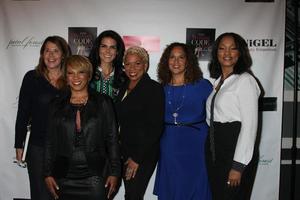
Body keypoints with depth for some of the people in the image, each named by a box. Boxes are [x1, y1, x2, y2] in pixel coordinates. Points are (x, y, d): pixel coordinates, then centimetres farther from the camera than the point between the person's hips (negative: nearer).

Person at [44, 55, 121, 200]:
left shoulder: (103, 103, 3)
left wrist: (115, 172, -2)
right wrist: (48, 173, 4)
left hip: (95, 177, -1)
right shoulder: (57, 105, 8)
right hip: (64, 178, 2)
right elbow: (50, 142, 9)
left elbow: (112, 139, 2)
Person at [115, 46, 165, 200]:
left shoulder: (154, 89, -10)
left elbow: (155, 127, -15)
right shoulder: (124, 88, 11)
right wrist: (122, 153, 7)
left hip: (143, 154, -6)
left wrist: (137, 158, -14)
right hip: (125, 151, 6)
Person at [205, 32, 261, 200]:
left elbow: (250, 125, -16)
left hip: (236, 151, -7)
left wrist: (238, 166, -18)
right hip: (214, 152, 7)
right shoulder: (219, 81, 13)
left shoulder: (245, 80, -11)